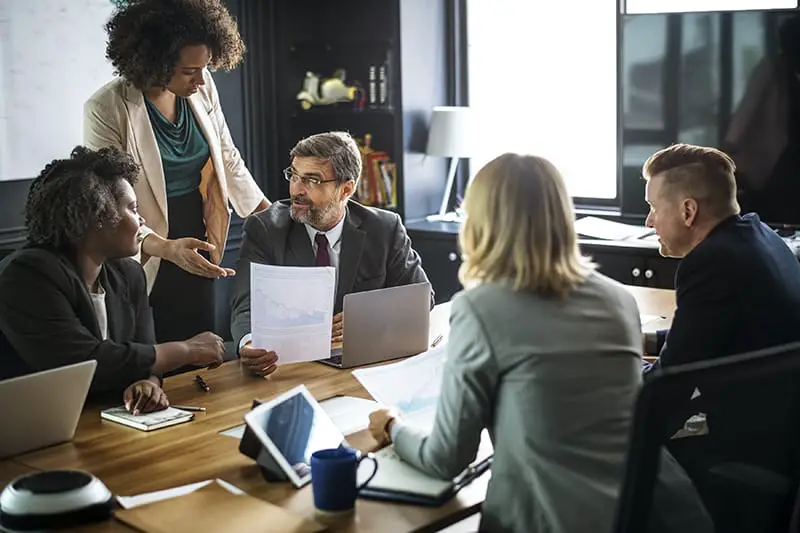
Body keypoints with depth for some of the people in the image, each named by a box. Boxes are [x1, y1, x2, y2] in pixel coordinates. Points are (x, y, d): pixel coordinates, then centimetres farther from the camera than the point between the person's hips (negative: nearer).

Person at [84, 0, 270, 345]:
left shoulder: (202, 89, -2)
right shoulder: (106, 109, -17)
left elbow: (228, 160, 11)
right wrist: (166, 248, -34)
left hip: (198, 257, 5)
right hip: (147, 262, -5)